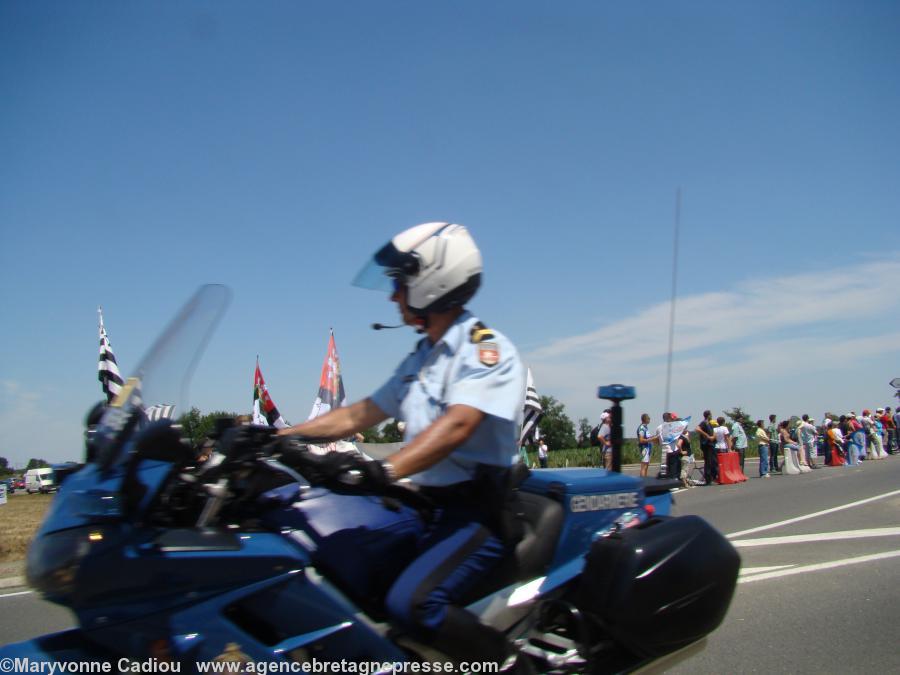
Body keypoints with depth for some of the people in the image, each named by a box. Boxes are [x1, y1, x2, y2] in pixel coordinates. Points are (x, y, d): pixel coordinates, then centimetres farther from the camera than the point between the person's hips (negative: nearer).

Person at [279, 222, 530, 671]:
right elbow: (359, 416, 17)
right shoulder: (420, 359, 16)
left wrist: (384, 470, -42)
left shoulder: (487, 349, -11)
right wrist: (275, 437, 10)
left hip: (479, 511, -8)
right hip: (428, 504, 9)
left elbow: (456, 426, -27)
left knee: (410, 603, -27)